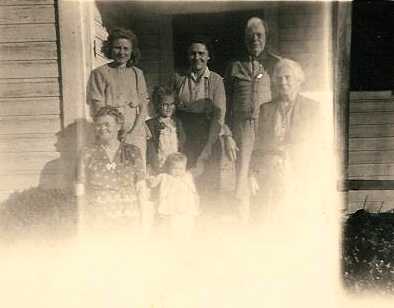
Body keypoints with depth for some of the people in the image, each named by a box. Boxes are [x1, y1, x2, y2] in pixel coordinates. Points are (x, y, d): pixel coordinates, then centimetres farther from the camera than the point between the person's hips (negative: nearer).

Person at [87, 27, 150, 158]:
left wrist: (133, 131, -6)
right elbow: (97, 108, -3)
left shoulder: (137, 74, 12)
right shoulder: (99, 73, 2)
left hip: (136, 134, 3)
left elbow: (143, 105, 8)